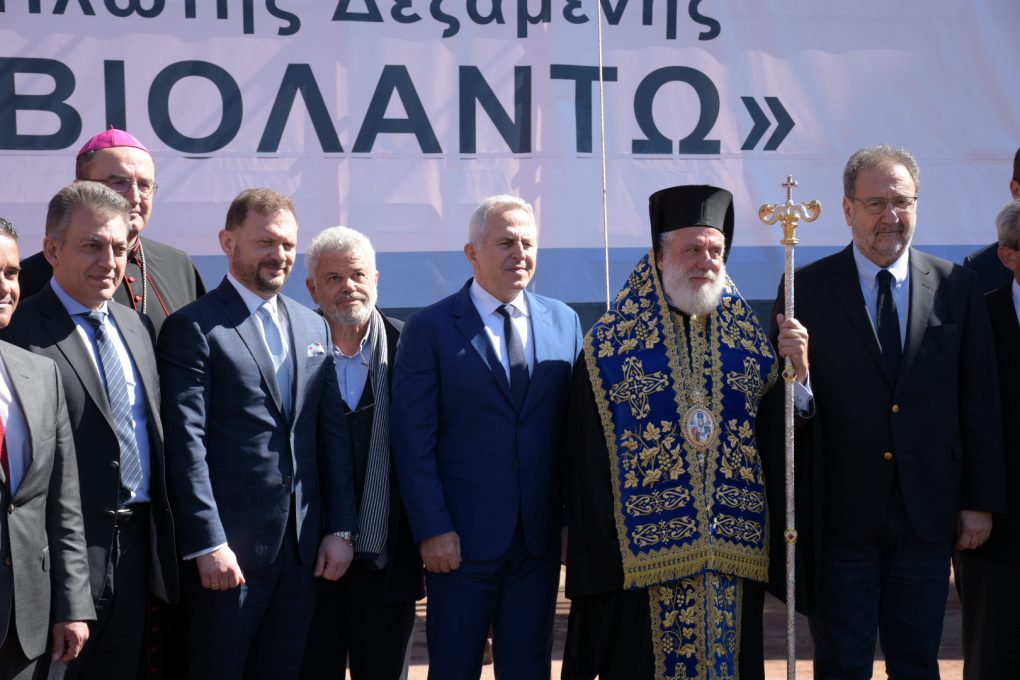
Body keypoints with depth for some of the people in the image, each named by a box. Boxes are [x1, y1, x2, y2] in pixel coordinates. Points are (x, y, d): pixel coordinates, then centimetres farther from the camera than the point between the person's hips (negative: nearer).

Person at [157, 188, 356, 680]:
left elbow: (333, 432, 13)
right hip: (230, 546, -5)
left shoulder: (314, 328, 13)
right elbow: (187, 444, -11)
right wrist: (208, 544, -16)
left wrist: (340, 528, 7)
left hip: (304, 544, 5)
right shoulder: (192, 328, -5)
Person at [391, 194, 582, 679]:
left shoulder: (564, 323, 7)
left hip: (540, 541, 3)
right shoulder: (430, 329, -4)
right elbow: (413, 439, -7)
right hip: (461, 541, -3)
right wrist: (433, 530, -12)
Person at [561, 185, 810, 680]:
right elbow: (587, 467, -5)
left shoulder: (747, 337, 9)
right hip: (644, 560, -3)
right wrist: (599, 560, -11)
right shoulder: (612, 344, -2)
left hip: (733, 559, 3)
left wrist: (797, 373, -10)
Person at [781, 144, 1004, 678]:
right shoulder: (806, 289, -3)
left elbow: (980, 400, 4)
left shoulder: (957, 287, 3)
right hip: (840, 514, -2)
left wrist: (981, 500, 2)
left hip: (927, 512, 2)